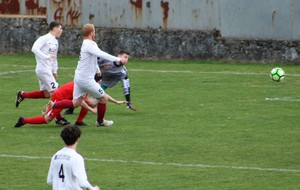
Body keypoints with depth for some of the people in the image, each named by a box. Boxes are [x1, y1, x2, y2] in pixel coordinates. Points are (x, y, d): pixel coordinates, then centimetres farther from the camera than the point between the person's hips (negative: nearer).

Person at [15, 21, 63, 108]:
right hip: (43, 70, -9)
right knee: (54, 91, -10)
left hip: (48, 70, 9)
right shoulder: (45, 38, -12)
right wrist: (47, 57, -28)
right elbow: (34, 49, -23)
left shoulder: (55, 41, 16)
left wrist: (55, 71, 20)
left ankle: (22, 95, 23)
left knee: (46, 94, 12)